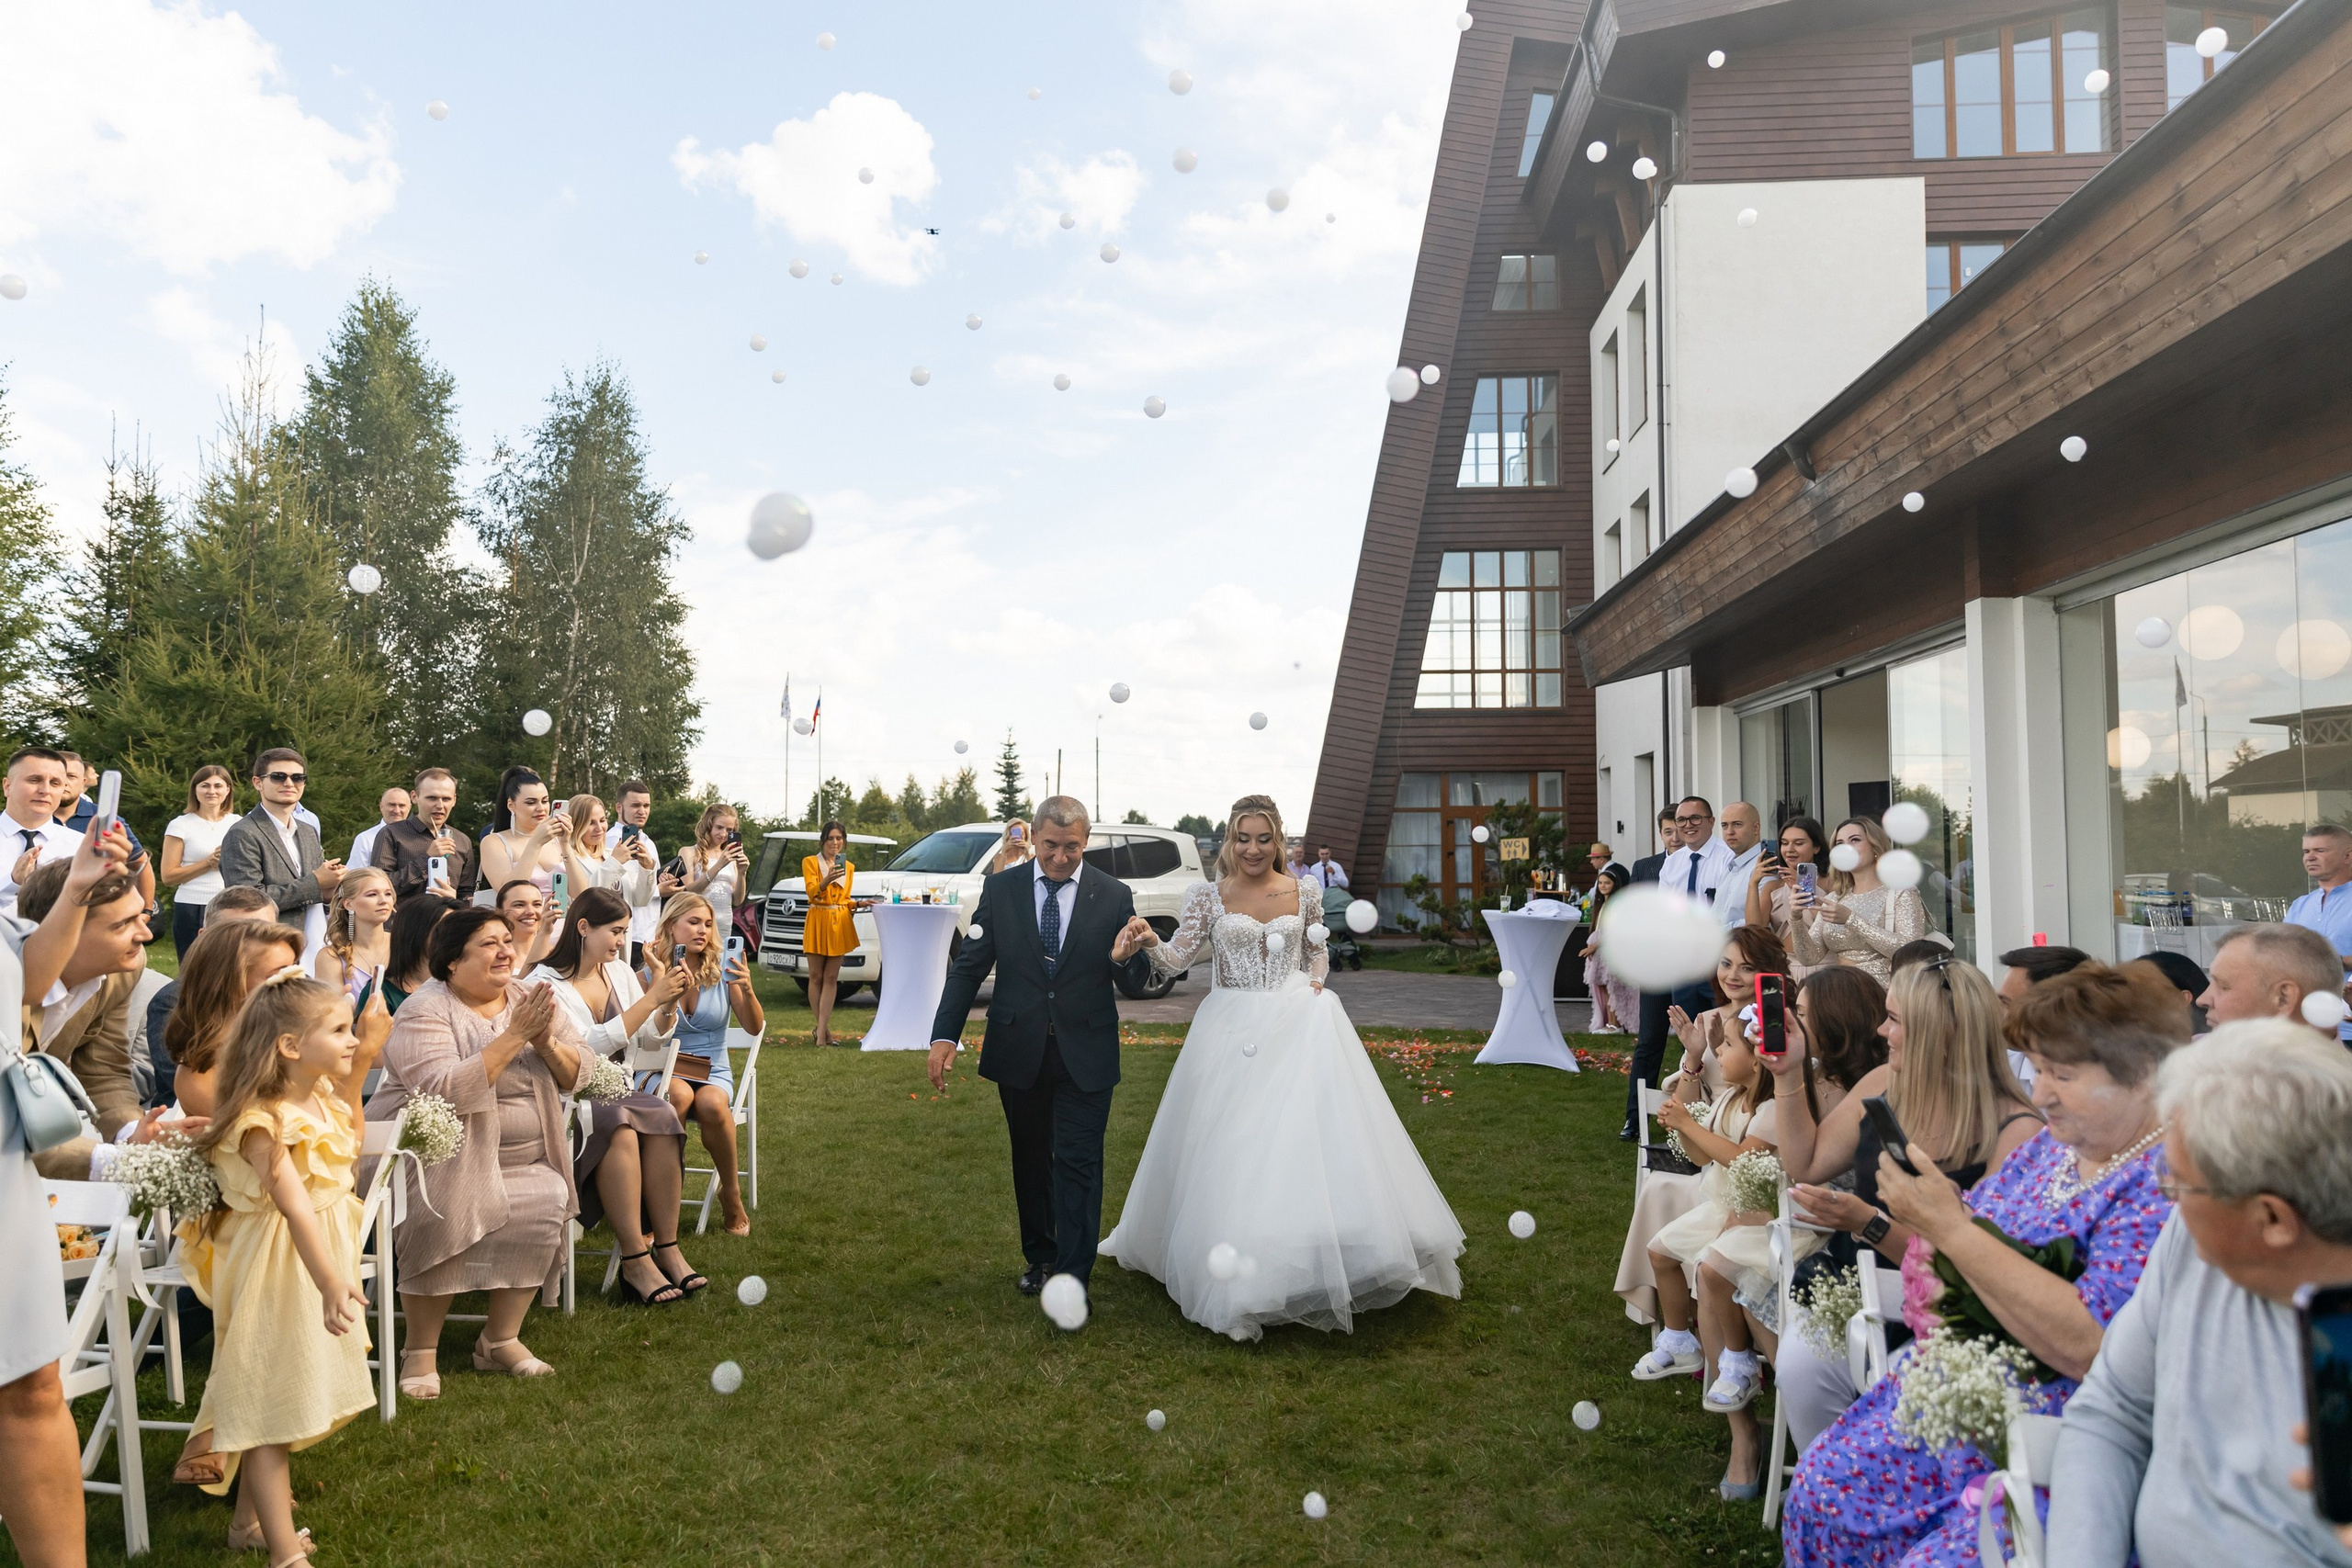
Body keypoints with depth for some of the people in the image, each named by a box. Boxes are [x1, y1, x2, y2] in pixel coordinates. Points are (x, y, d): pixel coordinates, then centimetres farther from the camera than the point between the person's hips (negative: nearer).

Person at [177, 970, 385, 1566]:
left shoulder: (321, 1095, 1)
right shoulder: (264, 1122, -27)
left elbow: (345, 1144, 25)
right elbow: (293, 1204, -40)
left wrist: (359, 1065, 15)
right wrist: (330, 1282, -50)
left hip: (319, 1257, 9)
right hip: (278, 1271, -9)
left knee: (283, 1402, 21)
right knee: (270, 1407, 1)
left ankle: (250, 1520, 38)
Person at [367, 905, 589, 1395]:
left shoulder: (533, 1000, 5)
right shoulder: (426, 1010, -11)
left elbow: (580, 1077, 3)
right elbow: (444, 1091, -27)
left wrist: (546, 1044, -17)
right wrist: (513, 1038, -26)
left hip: (520, 1160, 5)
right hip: (431, 1150, -4)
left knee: (548, 1201, -22)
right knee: (445, 1214, -31)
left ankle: (502, 1338, -6)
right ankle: (420, 1351, -13)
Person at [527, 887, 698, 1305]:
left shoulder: (617, 971, 12)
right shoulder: (545, 983, -10)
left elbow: (650, 1038, 17)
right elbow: (589, 1048, -21)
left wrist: (669, 1001, -2)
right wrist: (650, 999, -21)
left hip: (610, 1091, 6)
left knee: (662, 1116, -26)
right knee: (619, 1127, -35)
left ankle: (667, 1249, -24)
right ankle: (635, 1261, -29)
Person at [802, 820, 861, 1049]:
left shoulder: (849, 867, 14)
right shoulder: (810, 862, 2)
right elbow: (812, 892, -15)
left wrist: (859, 904, 2)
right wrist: (827, 880, -33)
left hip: (840, 924, 3)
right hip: (818, 922, -3)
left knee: (830, 978, -1)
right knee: (816, 977, 1)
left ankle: (821, 1031, -2)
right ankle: (825, 1027, 11)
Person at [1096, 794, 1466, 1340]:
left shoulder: (1304, 891, 5)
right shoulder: (1209, 895, -1)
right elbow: (1176, 959, -6)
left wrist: (1314, 982, 0)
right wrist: (1149, 941, -26)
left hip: (1298, 1024, 1)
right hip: (1231, 1030, -1)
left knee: (1307, 1138, -4)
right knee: (1231, 1149, 1)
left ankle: (1315, 1260, 10)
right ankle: (1240, 1279, 13)